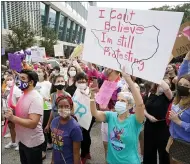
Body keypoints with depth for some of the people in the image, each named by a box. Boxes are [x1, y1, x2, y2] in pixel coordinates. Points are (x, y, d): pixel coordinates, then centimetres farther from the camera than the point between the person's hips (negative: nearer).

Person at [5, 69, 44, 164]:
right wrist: (11, 112, 2)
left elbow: (33, 123, -29)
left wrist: (13, 118, -30)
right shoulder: (23, 95, 5)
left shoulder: (36, 98, -23)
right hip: (22, 140, 9)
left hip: (32, 143, -9)